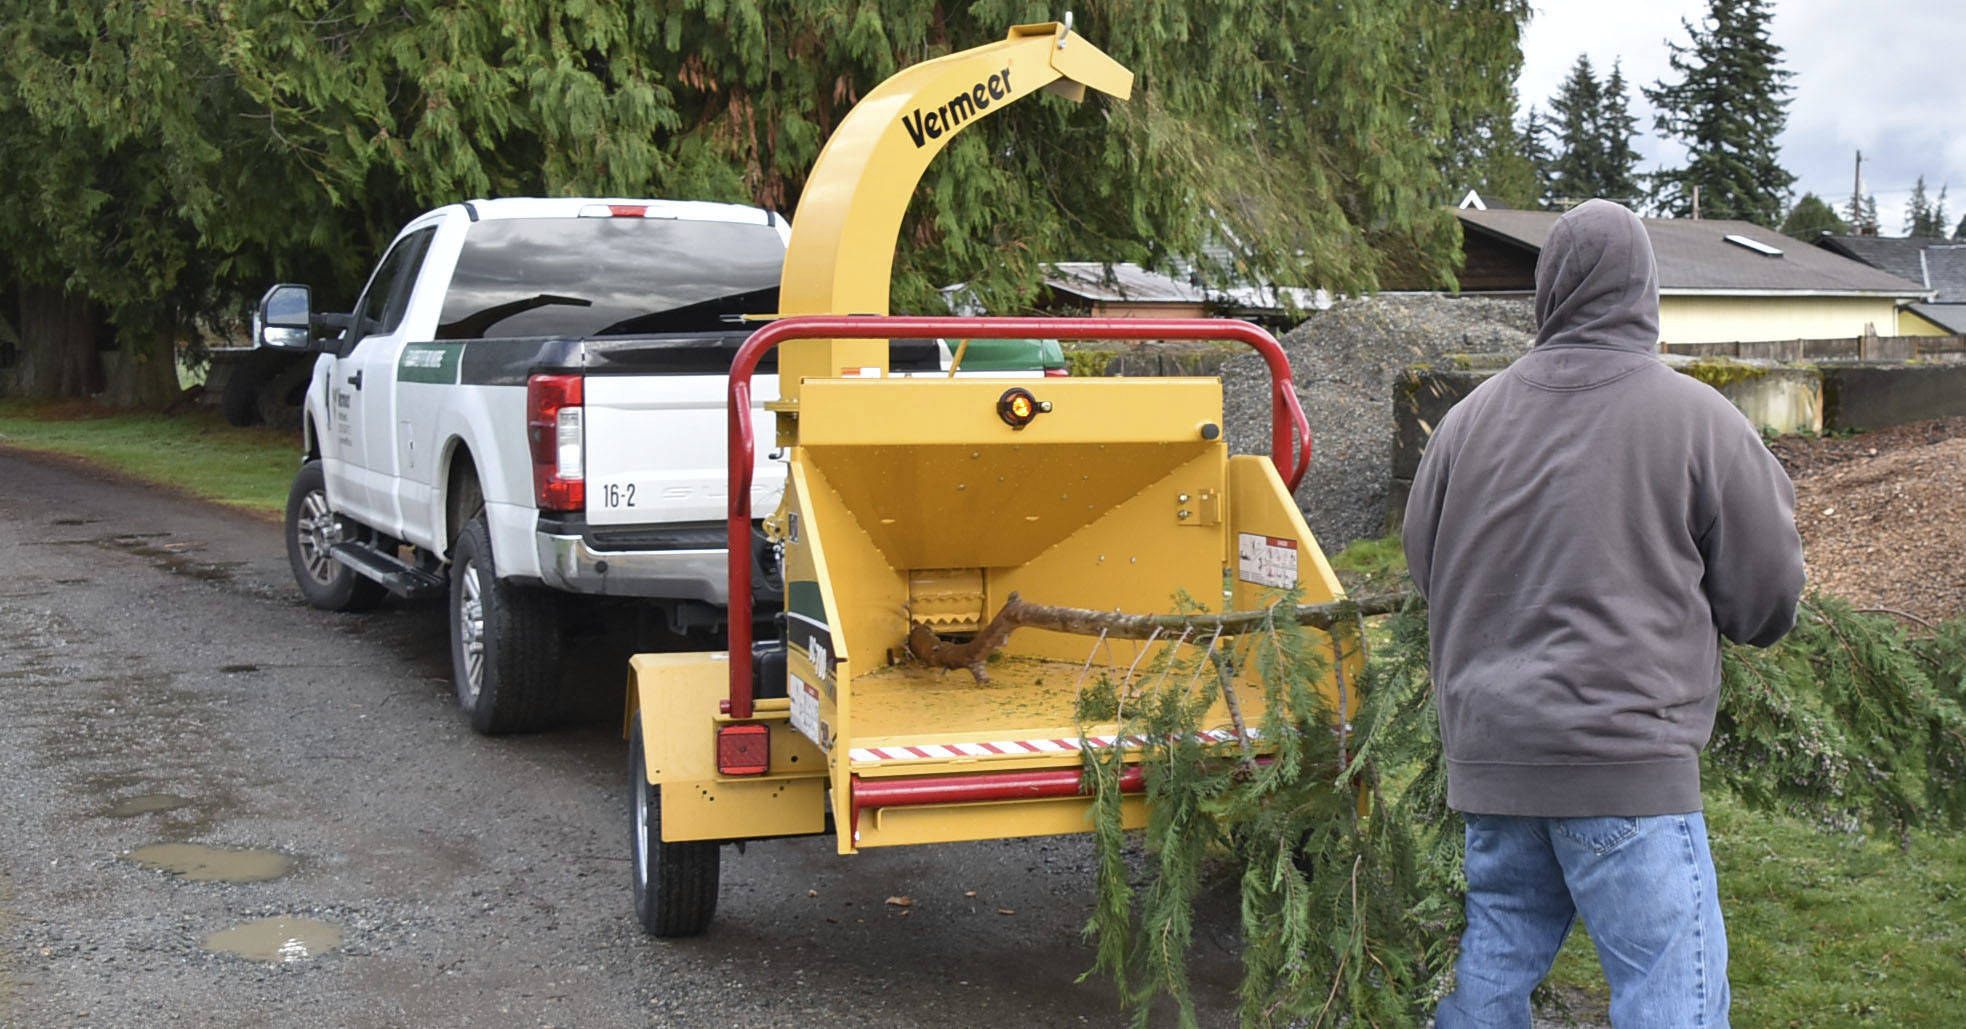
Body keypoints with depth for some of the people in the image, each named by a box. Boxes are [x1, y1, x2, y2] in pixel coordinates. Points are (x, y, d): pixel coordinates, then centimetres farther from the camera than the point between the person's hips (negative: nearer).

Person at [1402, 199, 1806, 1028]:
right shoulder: (1696, 418, -7)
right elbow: (1768, 595, 0)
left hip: (1489, 750, 6)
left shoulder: (1470, 417, 5)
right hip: (1625, 756, -5)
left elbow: (1423, 568, 16)